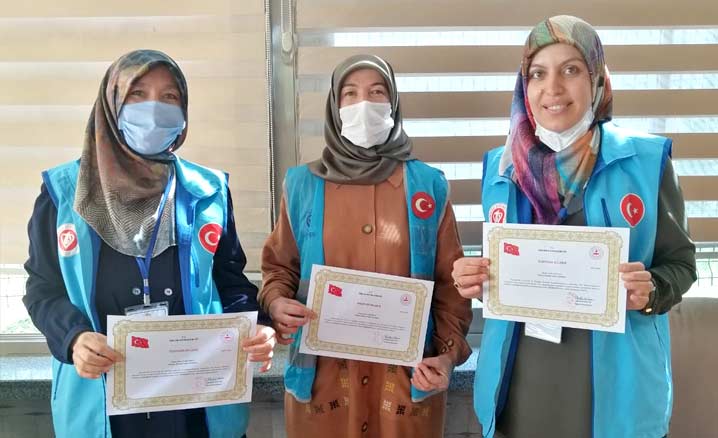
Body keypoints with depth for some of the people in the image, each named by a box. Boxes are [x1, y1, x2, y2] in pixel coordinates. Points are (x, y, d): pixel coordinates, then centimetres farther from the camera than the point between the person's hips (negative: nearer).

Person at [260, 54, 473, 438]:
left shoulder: (428, 185, 1)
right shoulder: (302, 185, 1)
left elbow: (450, 281, 3)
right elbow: (279, 266, 8)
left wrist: (449, 352, -8)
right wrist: (276, 302, -12)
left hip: (407, 373, 0)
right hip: (323, 373, 0)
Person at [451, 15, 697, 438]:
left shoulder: (646, 158, -6)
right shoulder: (502, 166, 1)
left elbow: (680, 261, 2)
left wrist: (651, 292, -18)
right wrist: (476, 280, -10)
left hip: (613, 382, -2)